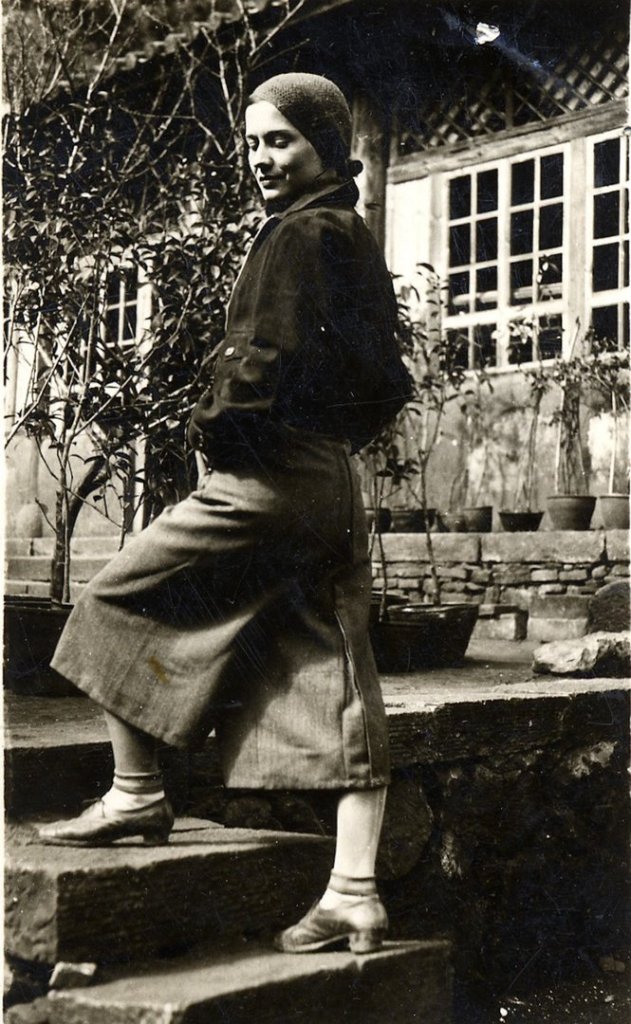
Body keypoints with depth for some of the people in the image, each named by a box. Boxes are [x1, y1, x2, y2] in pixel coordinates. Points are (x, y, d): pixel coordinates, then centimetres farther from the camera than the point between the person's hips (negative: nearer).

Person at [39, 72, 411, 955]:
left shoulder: (298, 234, -9)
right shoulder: (356, 240, 19)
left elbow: (268, 363, -18)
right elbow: (386, 384, 23)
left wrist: (211, 427, -4)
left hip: (266, 481, -9)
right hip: (333, 483, 9)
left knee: (117, 602, 6)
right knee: (336, 683, 5)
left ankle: (137, 793, 13)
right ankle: (355, 894, 8)